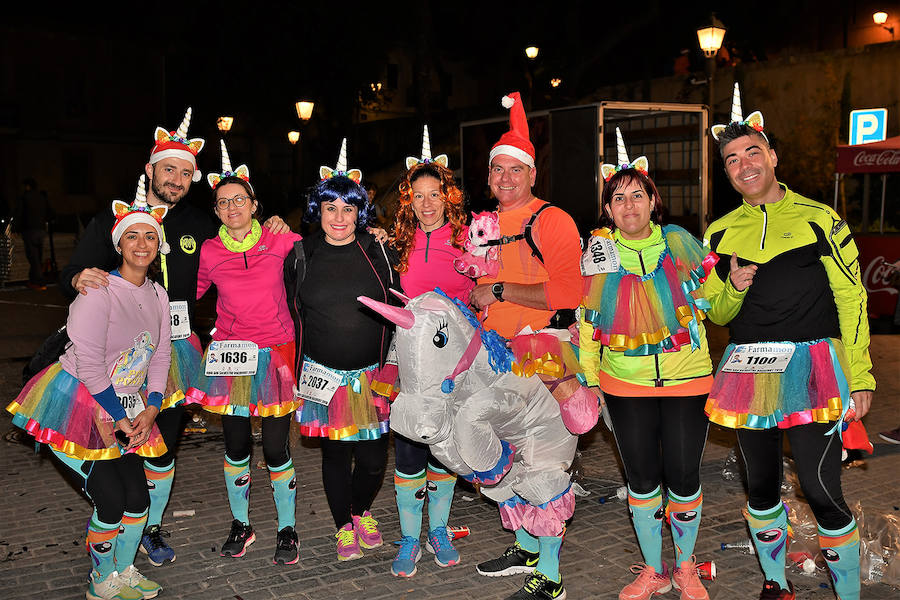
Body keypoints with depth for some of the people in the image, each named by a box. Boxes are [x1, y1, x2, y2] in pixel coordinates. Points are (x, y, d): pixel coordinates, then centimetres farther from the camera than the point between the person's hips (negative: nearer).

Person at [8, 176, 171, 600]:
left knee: (138, 497, 5)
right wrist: (121, 419, -14)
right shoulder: (98, 291, -18)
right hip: (78, 403, -7)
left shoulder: (157, 295, 5)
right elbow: (89, 362, -19)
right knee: (110, 499, -8)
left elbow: (160, 357, 8)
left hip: (124, 407, 7)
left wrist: (150, 409, -3)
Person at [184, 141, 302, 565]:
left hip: (275, 355, -1)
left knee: (275, 450, 0)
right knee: (236, 447, 10)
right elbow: (189, 292, 15)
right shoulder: (209, 252, 1)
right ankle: (241, 525, 30)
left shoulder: (279, 241, -2)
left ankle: (288, 530, 18)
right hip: (229, 354, 2)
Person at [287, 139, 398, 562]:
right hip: (324, 376, 0)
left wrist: (392, 363, 6)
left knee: (373, 456, 2)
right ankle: (344, 528, 29)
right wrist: (296, 373, 10)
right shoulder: (303, 256, 1)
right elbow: (293, 317, 9)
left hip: (373, 375, 0)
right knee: (335, 452, 8)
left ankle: (362, 512, 32)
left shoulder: (378, 250, 0)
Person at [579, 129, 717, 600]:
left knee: (683, 478, 5)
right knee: (641, 479, 8)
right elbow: (587, 322, 6)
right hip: (625, 383, 1)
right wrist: (588, 380, 4)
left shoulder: (680, 243, -2)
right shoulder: (598, 252, -1)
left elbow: (714, 305, 9)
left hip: (686, 379, 0)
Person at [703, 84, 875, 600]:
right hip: (747, 372, 4)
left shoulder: (819, 219, 1)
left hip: (812, 368, -4)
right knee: (762, 487, 13)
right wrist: (733, 288, -7)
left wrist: (860, 377, -4)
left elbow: (851, 300, 1)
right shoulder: (720, 234, 11)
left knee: (822, 493, -7)